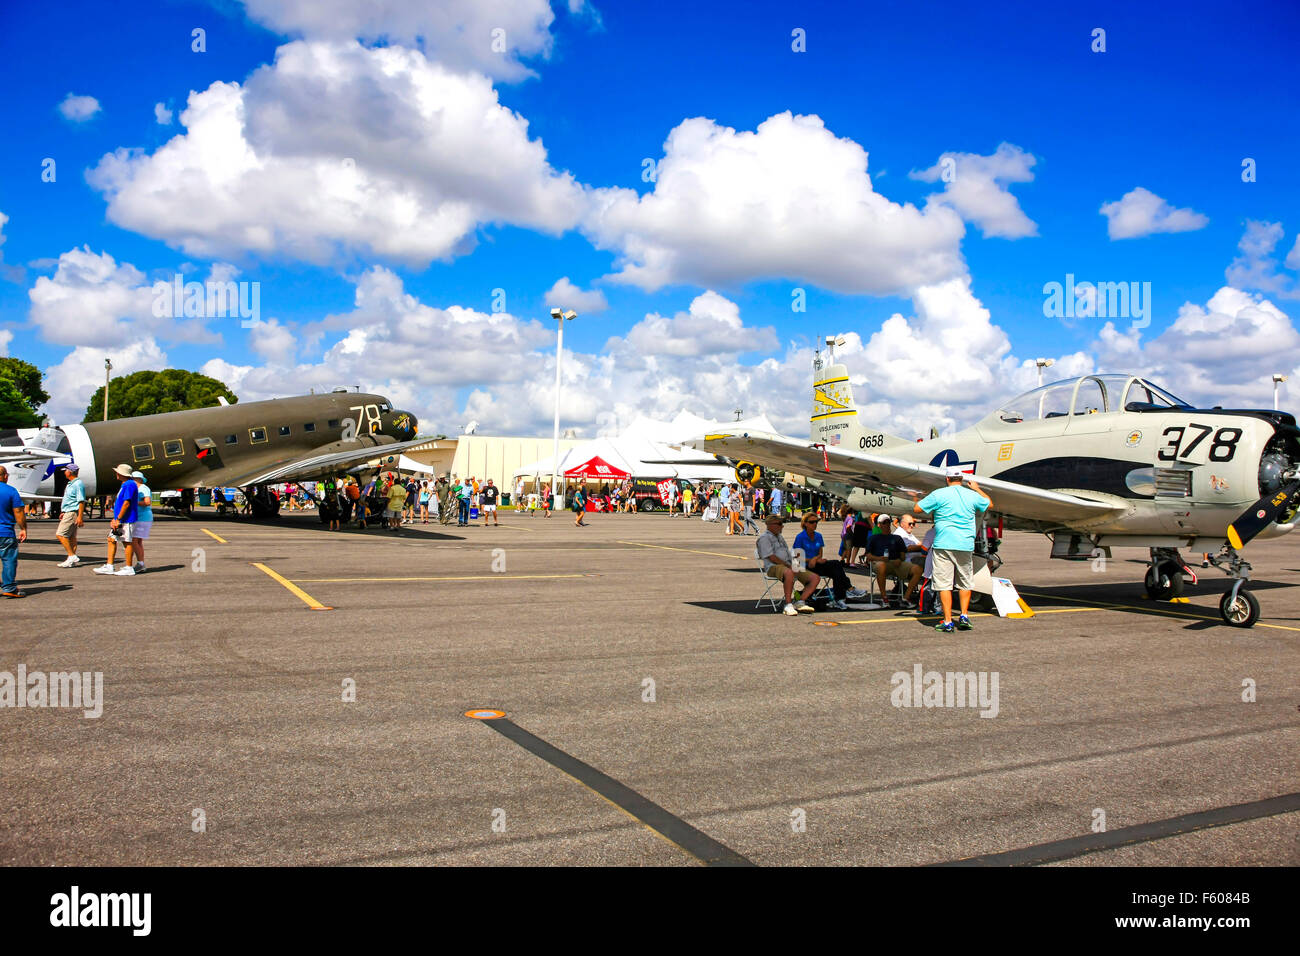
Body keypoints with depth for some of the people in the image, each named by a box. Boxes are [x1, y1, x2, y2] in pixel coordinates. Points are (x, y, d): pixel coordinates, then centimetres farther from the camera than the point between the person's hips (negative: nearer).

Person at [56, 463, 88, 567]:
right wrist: (64, 512, 28)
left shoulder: (78, 484, -16)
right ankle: (72, 559, 12)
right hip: (69, 513, 10)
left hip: (72, 513, -10)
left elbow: (81, 501, -21)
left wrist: (80, 517, -25)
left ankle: (72, 556, -12)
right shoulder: (71, 483, 17)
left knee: (60, 534, -13)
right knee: (71, 536, 10)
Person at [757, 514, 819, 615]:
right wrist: (789, 566, -14)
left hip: (790, 566, 9)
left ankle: (799, 602, -17)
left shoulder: (779, 537, 27)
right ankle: (788, 605, -35)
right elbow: (772, 558, -12)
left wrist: (794, 564, 4)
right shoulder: (764, 538, -2)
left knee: (815, 577, -7)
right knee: (789, 573, -43)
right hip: (774, 567, -9)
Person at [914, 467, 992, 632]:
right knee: (965, 583, 19)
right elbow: (989, 503, 29)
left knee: (944, 584, -1)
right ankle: (964, 616, 15)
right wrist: (977, 489, 44)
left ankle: (948, 622, -3)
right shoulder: (972, 495, 8)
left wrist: (925, 497, 18)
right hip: (966, 545, 4)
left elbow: (916, 509, -1)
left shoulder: (939, 494, -4)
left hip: (944, 545, -4)